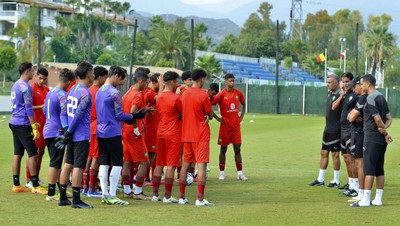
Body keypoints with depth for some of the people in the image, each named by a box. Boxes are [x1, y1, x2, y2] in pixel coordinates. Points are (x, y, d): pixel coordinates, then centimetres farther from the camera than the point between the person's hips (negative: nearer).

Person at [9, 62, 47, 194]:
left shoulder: (15, 85, 15)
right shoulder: (25, 87, -13)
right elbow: (28, 108, -17)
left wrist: (33, 124, 24)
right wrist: (34, 127, -16)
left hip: (14, 123, 9)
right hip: (23, 124, -9)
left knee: (17, 154, 10)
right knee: (33, 154, -6)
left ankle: (16, 185, 11)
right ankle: (35, 186, -6)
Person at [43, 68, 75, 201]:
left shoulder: (50, 92, 13)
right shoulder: (62, 94, -16)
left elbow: (45, 111, 23)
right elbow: (65, 112, -26)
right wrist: (66, 129, -27)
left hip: (48, 130, 9)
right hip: (57, 132, -9)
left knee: (56, 162, 17)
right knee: (55, 163, -4)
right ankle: (51, 194, -1)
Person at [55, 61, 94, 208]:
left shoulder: (72, 90, 11)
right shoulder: (86, 93, -14)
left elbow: (65, 113, 12)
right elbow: (77, 115, -18)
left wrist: (66, 133, 11)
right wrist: (68, 133, -12)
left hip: (72, 135, 8)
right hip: (82, 136, -8)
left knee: (68, 165, 13)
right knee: (78, 167, -4)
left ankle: (63, 198, 18)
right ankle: (76, 200, -2)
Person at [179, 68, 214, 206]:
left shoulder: (184, 94, 8)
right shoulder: (203, 95, -12)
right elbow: (210, 115, -5)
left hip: (186, 134, 6)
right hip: (201, 135, -6)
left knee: (185, 164, 12)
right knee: (202, 165, -6)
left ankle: (182, 197, 14)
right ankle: (200, 199, -12)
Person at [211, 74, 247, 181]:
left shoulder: (238, 93, 3)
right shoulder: (221, 94, -8)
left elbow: (243, 104, 22)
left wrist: (241, 116, 10)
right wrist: (217, 118, -8)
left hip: (236, 125, 3)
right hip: (225, 126, -3)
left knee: (237, 149, 2)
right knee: (223, 149, 3)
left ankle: (240, 173, 4)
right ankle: (222, 173, 9)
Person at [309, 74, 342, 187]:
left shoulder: (340, 95, -15)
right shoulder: (330, 94, 12)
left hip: (335, 130, -9)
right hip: (328, 129, 9)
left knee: (335, 154, -1)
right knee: (324, 153, 12)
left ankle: (336, 181, 8)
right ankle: (320, 179, 18)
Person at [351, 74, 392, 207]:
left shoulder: (371, 98, -14)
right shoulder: (381, 97, 15)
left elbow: (377, 119, -17)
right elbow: (389, 119, 15)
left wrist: (385, 132, -3)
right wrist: (384, 129, -2)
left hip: (372, 139, -9)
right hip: (381, 140, 9)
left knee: (369, 169, -8)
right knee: (379, 169, 10)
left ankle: (366, 199, -8)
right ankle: (378, 199, 13)